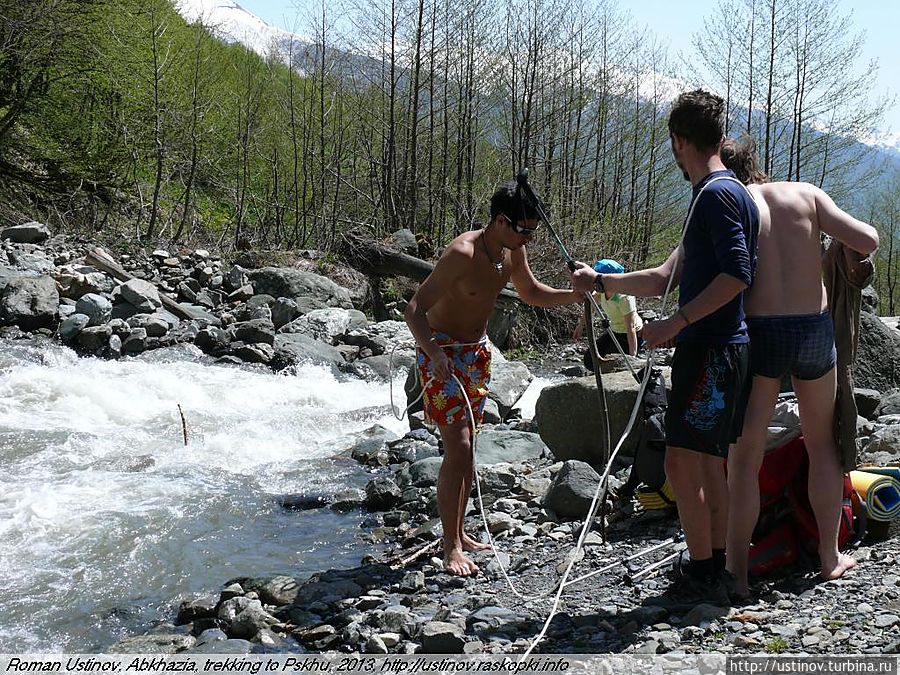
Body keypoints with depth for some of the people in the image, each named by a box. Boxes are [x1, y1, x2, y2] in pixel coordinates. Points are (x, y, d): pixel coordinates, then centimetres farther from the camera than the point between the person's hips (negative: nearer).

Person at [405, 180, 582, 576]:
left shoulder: (512, 250, -2)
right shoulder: (463, 254, -26)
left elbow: (531, 293, 17)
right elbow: (415, 309, -28)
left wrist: (575, 295, 0)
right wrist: (433, 354, -44)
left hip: (477, 351, 8)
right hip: (443, 351, -8)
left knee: (466, 446, 12)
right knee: (458, 447, -13)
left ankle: (458, 532, 21)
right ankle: (452, 546, -7)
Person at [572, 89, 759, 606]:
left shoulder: (718, 194, -12)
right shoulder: (713, 196, 20)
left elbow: (737, 275, -23)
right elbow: (666, 278, 26)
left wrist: (676, 323, -21)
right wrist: (600, 282, 30)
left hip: (713, 350, -10)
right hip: (711, 350, 10)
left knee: (682, 462, -8)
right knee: (708, 465, 12)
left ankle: (701, 578, -2)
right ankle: (714, 577, 18)